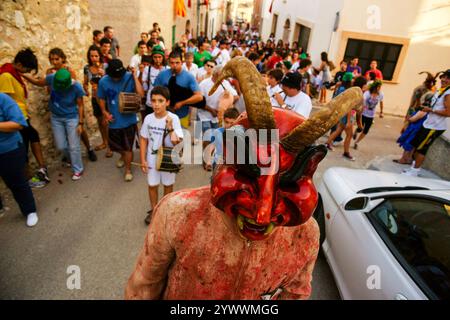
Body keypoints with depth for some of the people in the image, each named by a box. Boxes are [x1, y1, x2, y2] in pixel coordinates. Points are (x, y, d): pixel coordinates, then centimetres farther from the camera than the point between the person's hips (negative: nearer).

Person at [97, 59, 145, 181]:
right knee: (114, 145, 21)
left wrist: (135, 76, -26)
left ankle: (128, 169, 26)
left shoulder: (129, 77, -14)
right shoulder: (103, 81, -7)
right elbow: (101, 99, 6)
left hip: (129, 119, -3)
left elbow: (141, 94, -26)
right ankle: (123, 156, 55)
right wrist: (105, 112, -8)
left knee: (128, 147, 6)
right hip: (114, 120, 3)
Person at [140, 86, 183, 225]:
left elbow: (176, 142, -22)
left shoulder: (173, 118, -18)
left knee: (168, 184, 17)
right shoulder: (148, 118, -9)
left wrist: (170, 127, -34)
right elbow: (144, 140, -1)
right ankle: (154, 210, 38)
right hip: (152, 159, 2)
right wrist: (143, 160, -2)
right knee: (152, 185, 15)